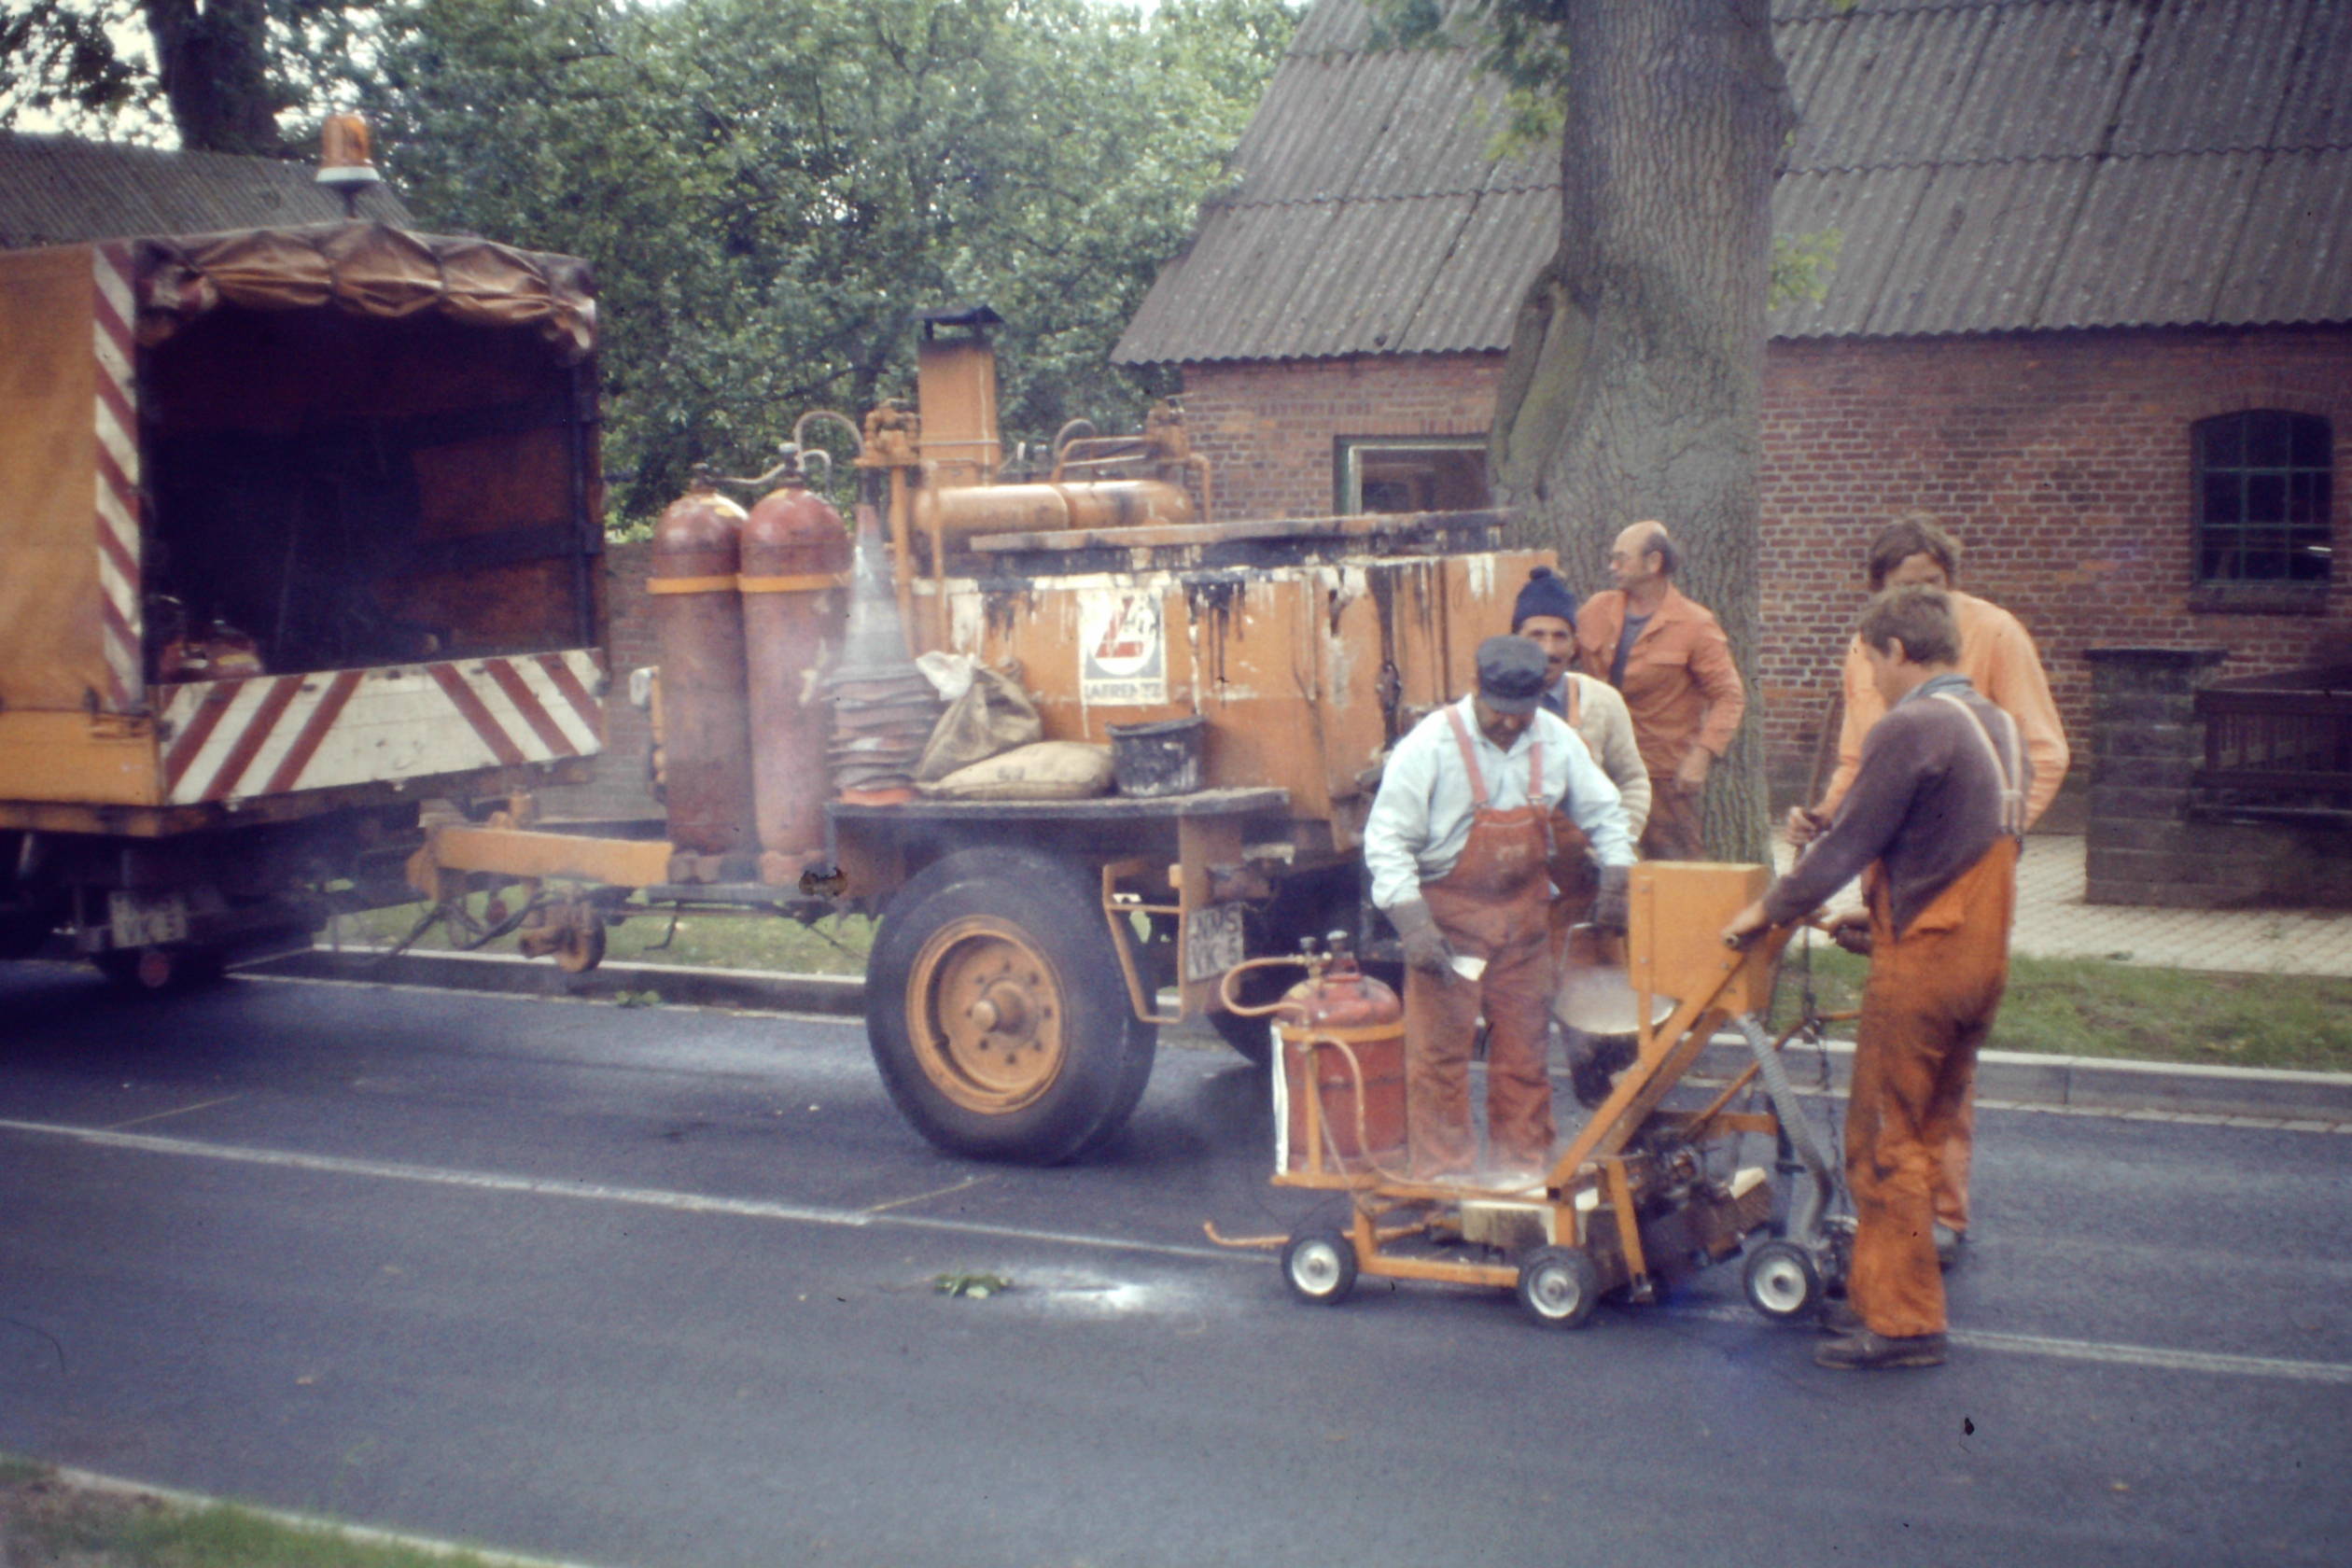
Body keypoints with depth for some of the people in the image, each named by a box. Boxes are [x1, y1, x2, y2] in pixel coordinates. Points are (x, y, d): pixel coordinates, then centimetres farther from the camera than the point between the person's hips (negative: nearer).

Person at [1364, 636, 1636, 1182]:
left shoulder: (1556, 740, 0)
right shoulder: (1431, 743, -16)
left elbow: (1603, 811, 17)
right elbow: (1387, 840, -15)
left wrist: (1616, 873, 2)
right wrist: (1414, 925, -22)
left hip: (1523, 914, 4)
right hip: (1448, 914, -4)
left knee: (1523, 1045, 9)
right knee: (1440, 1050, -4)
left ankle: (1522, 1168, 21)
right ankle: (1443, 1179, 5)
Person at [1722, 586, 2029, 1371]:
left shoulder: (1910, 729, -16)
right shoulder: (2000, 728, 13)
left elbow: (1848, 842, -13)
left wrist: (1769, 909, 1)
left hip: (1921, 961, -9)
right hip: (1985, 957, 9)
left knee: (1885, 1144, -1)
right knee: (1923, 1138, 16)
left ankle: (1901, 1321, 3)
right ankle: (1883, 1295, 24)